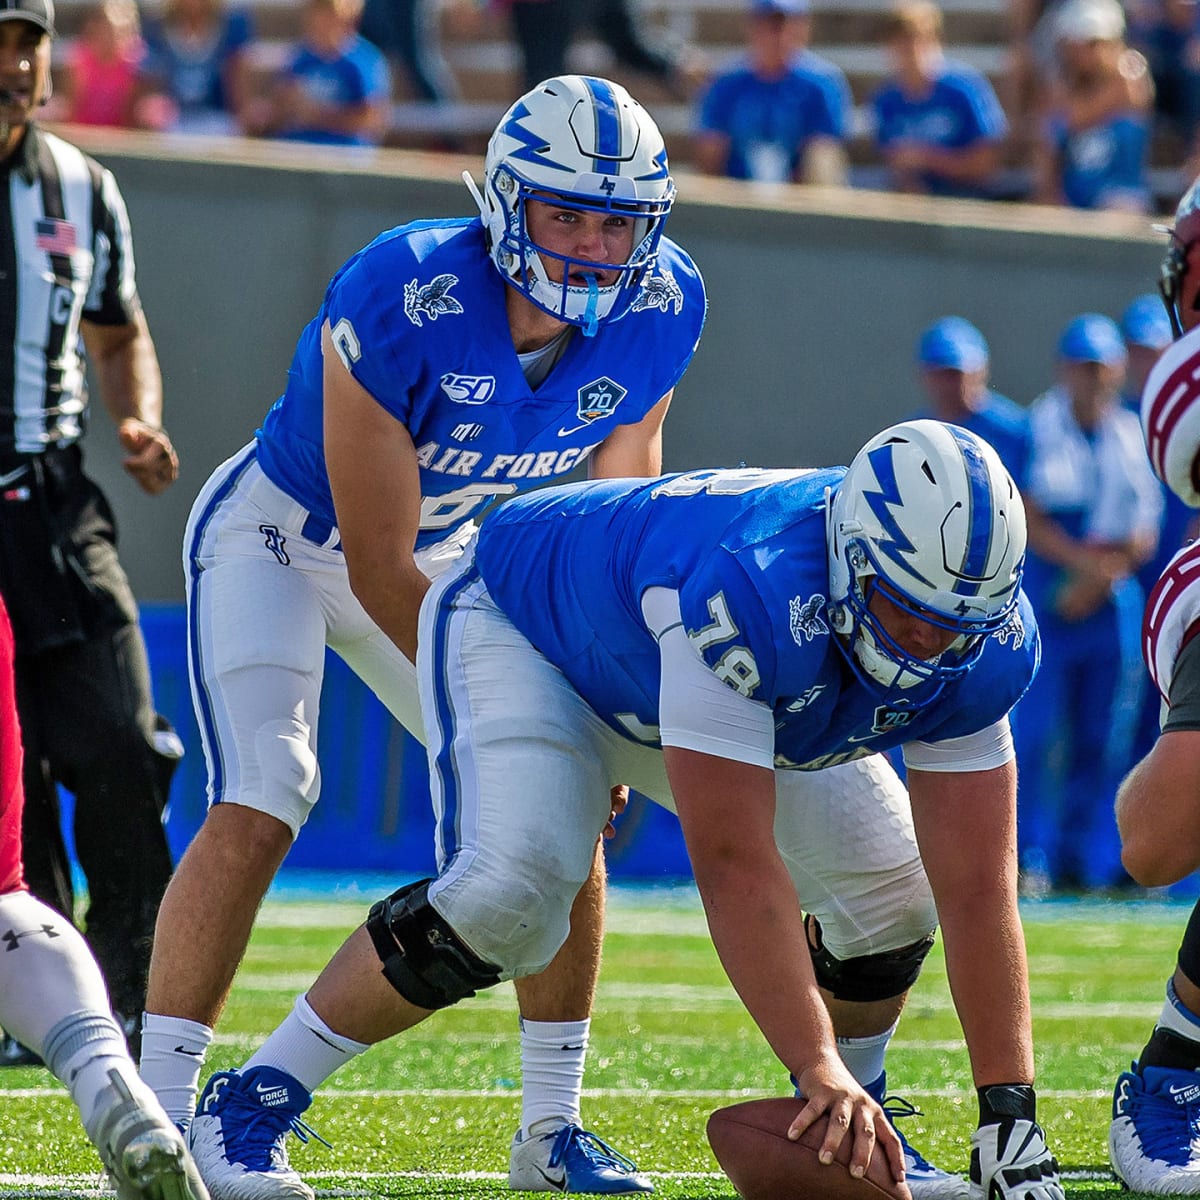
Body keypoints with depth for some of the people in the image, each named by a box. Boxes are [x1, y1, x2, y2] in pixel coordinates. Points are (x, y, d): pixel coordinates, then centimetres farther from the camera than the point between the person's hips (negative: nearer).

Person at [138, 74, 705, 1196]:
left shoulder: (658, 312, -19)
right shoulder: (400, 304, -36)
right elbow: (379, 574, -28)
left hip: (440, 550, 6)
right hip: (280, 534, -6)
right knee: (257, 808, -22)